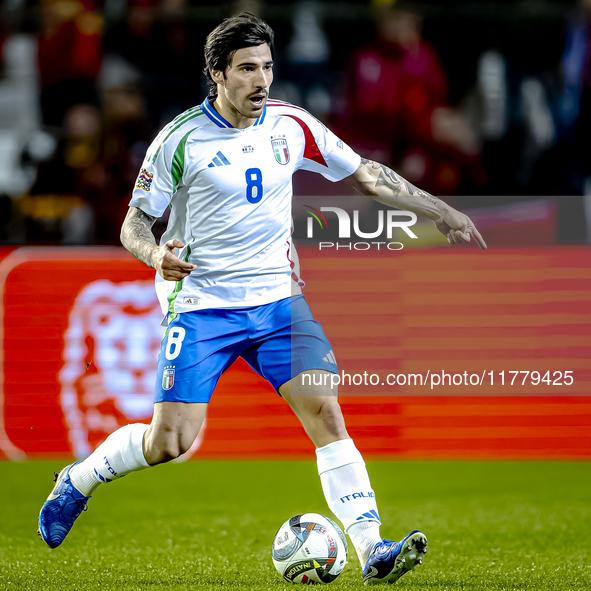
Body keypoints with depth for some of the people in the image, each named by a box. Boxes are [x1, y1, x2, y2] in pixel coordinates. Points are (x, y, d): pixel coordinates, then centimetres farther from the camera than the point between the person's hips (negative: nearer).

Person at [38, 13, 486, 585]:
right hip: (201, 305, -3)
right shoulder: (181, 139, -9)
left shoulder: (290, 124, 2)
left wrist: (440, 212, 11)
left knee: (324, 410, -14)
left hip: (277, 298, 3)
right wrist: (156, 254, -25)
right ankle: (78, 480, 20)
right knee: (169, 442, -9)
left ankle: (371, 549, -15)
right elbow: (135, 221, -3)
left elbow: (366, 174, 13)